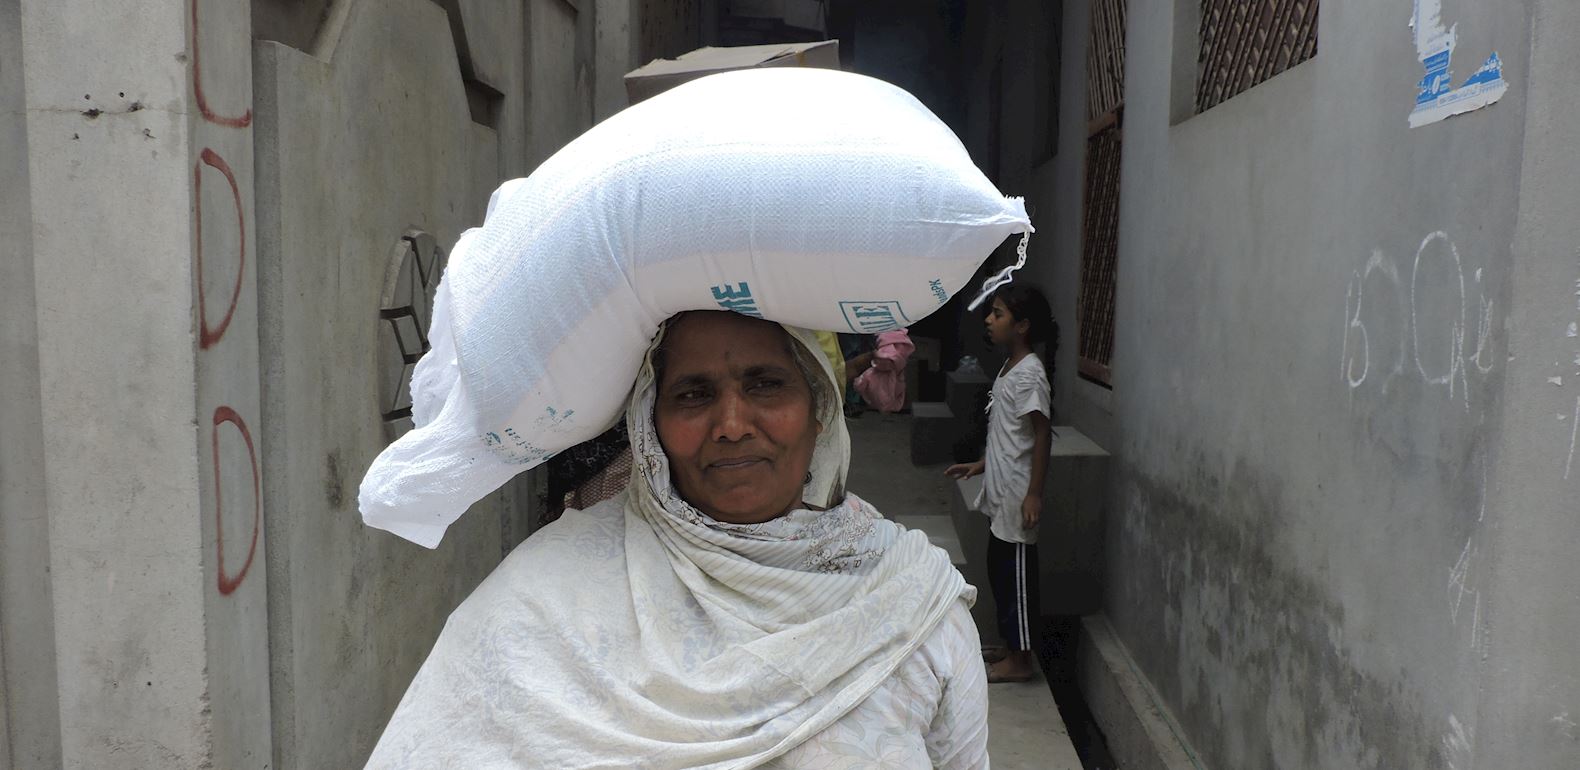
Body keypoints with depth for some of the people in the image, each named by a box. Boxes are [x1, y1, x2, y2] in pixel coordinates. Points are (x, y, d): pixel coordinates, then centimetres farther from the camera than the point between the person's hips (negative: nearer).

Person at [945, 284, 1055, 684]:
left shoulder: (1029, 374, -18)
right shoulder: (1010, 367, 11)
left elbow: (1042, 433, -20)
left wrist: (1035, 493, -22)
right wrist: (981, 465, 20)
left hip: (1016, 497, -10)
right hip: (1000, 494, 10)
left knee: (1016, 574, 1)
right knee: (999, 570, 16)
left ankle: (1020, 660, 12)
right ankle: (1011, 647, 28)